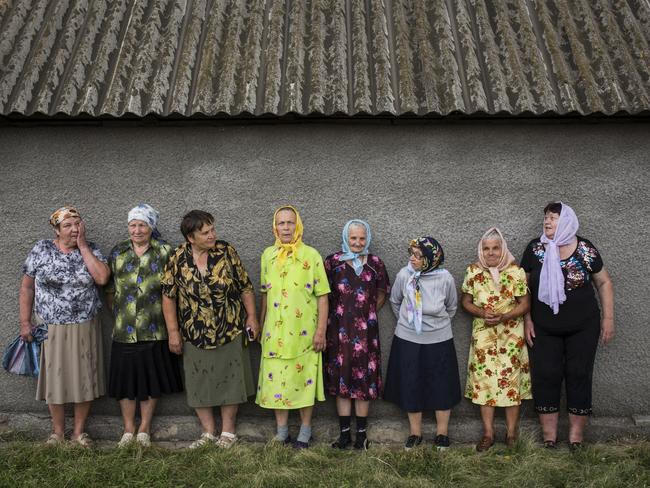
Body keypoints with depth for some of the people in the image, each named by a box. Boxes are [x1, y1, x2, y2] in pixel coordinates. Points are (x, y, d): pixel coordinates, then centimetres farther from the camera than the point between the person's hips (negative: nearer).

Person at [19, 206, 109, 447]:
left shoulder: (90, 250, 0)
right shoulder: (41, 250, -2)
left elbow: (102, 278, -17)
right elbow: (27, 286, 2)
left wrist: (83, 246, -14)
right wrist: (25, 322, -1)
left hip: (84, 328, 1)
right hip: (50, 328, 0)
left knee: (84, 377, 5)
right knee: (54, 377, 8)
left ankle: (79, 431, 21)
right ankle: (58, 431, 25)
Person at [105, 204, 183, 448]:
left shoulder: (164, 252, -1)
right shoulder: (117, 252, 6)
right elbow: (109, 289, 11)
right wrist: (118, 313, 7)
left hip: (154, 330, -2)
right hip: (124, 330, 2)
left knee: (151, 379, 7)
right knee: (125, 379, 7)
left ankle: (144, 430, 21)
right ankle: (128, 430, 22)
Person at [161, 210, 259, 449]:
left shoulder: (227, 252, -7)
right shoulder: (177, 259, -7)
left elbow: (245, 287, 0)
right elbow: (168, 296, -2)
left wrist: (251, 316, -3)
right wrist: (173, 331, -4)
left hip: (230, 332, -1)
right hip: (194, 336, 1)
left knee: (230, 382, 7)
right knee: (198, 385, 9)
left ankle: (228, 432, 22)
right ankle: (208, 433, 25)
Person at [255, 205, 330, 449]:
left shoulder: (311, 255, -5)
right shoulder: (268, 255, 6)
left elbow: (322, 296, -5)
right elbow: (265, 293, 14)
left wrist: (321, 330, -9)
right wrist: (261, 325, 14)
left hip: (303, 331, -3)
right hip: (274, 331, 3)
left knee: (304, 378, 5)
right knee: (276, 379, 7)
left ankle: (305, 429, 20)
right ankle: (281, 430, 21)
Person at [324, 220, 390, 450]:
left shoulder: (375, 263, 3)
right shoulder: (333, 262, 0)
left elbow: (381, 294, 15)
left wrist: (369, 314, 10)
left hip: (366, 330, 0)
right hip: (340, 329, 0)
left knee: (364, 379, 5)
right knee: (341, 378, 4)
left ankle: (361, 433, 16)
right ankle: (344, 433, 15)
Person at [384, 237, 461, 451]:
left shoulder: (445, 278, -14)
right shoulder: (404, 275, -13)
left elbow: (451, 307, 6)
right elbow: (395, 301, 7)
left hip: (439, 341, -1)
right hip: (408, 340, 1)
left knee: (441, 386, 8)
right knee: (411, 386, 8)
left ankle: (442, 433, 25)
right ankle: (415, 433, 25)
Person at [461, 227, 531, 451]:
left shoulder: (516, 272, -7)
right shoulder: (473, 271, 0)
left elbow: (525, 304, -4)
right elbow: (465, 301, 5)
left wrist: (503, 317, -19)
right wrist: (481, 313, -14)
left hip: (511, 334, -2)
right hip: (483, 335, 2)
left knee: (511, 379, 2)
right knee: (484, 379, 3)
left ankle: (511, 432, 17)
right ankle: (488, 433, 14)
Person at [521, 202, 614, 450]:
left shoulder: (585, 250, -6)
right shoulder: (535, 248, -5)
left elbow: (604, 282, 4)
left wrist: (608, 318, 0)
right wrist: (527, 320, -2)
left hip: (583, 327, 0)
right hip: (544, 328, 1)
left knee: (579, 375, 4)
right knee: (546, 377, 1)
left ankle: (576, 435, 15)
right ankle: (549, 435, 12)